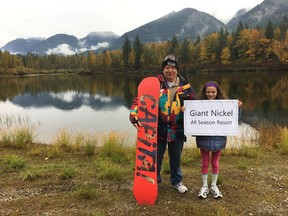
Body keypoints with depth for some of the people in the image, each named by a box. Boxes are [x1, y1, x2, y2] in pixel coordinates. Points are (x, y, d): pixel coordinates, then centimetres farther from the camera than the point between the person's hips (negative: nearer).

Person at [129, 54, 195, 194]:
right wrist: (134, 116, -23)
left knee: (176, 157, 18)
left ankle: (176, 181, 40)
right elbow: (139, 100, -10)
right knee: (155, 157, 11)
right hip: (158, 128, -2)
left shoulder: (185, 85, 1)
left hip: (177, 129, 2)